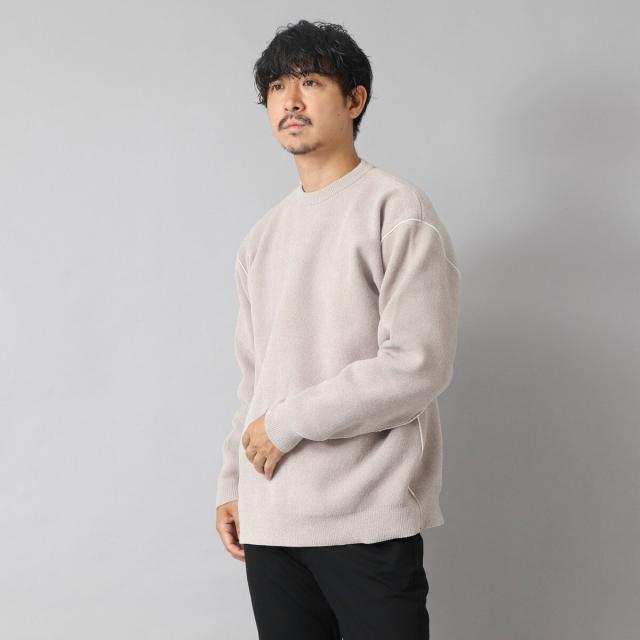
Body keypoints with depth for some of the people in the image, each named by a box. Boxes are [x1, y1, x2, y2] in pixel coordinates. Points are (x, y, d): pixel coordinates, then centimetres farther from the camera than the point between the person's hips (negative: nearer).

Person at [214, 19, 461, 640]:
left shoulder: (397, 208, -5)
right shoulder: (261, 238, 16)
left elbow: (419, 366, -14)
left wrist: (289, 423, -11)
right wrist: (231, 485, 14)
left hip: (368, 519, -5)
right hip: (269, 520, 6)